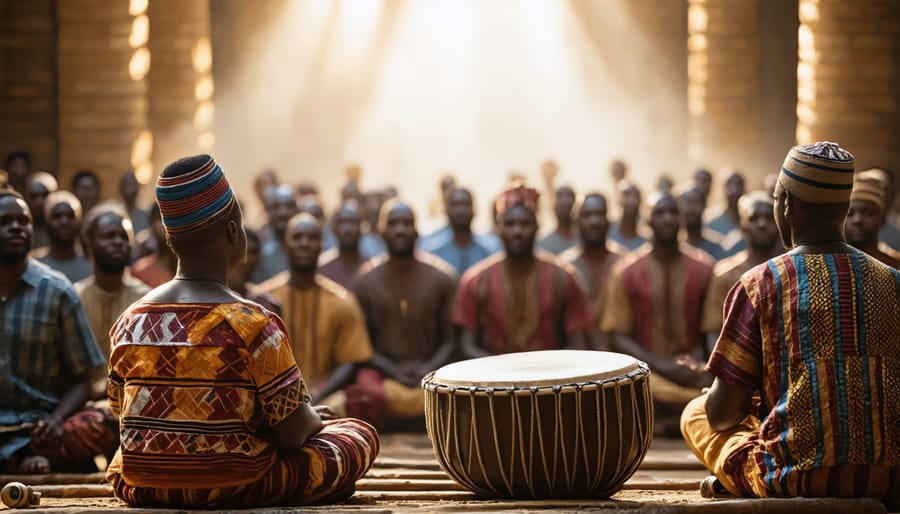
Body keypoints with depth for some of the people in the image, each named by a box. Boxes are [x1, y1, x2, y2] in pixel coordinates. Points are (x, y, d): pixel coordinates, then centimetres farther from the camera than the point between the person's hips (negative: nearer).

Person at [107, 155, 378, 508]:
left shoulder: (130, 321, -2)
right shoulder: (254, 324, -18)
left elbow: (123, 413, 7)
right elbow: (293, 434, -16)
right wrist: (314, 420, 8)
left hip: (141, 488, 5)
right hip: (235, 489, -5)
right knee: (360, 434, 14)